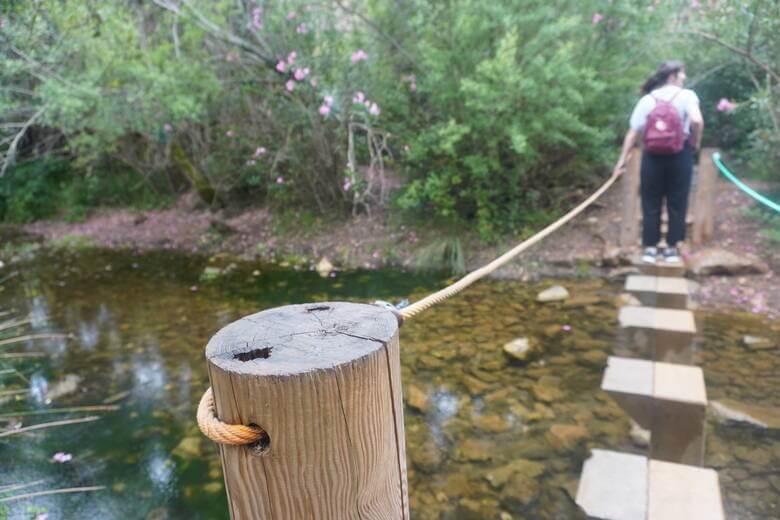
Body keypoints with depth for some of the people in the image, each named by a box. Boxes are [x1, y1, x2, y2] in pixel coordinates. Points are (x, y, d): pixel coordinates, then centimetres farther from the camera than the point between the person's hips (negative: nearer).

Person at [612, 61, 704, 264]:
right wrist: (695, 143, -3)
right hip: (679, 155, -2)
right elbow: (697, 121, -21)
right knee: (677, 203, 9)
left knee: (651, 203, 8)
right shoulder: (686, 95, -3)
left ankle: (650, 248, 10)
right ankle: (672, 248, 14)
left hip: (653, 155, 2)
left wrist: (622, 160, 2)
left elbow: (633, 133, 0)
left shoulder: (647, 100, 4)